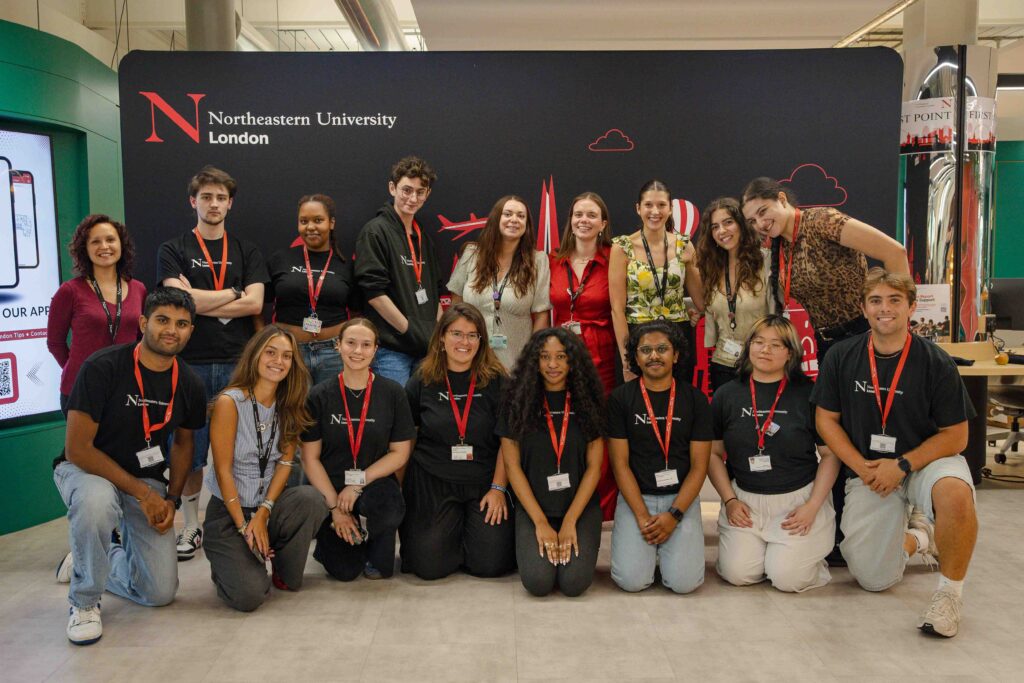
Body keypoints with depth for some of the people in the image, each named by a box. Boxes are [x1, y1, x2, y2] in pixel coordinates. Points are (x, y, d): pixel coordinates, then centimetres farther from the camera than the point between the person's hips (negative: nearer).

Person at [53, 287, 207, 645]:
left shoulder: (189, 385, -6)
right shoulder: (102, 367, -21)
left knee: (161, 592, -3)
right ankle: (84, 602, -15)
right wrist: (142, 493, -22)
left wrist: (171, 499, -3)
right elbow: (77, 449, -22)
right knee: (97, 499, -42)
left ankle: (87, 562, 28)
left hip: (147, 481, 4)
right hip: (85, 470, -4)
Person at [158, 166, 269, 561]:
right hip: (191, 362, -1)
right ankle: (191, 527, 18)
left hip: (238, 363, 1)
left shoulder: (246, 252, 12)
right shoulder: (174, 250, 8)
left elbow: (254, 304, -3)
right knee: (190, 453, 4)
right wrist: (232, 294, -2)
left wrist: (199, 302, -8)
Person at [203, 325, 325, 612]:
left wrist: (262, 514, -16)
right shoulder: (230, 402, -13)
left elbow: (285, 462, -3)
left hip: (270, 505, 4)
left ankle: (286, 574, -3)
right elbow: (223, 471, -14)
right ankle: (230, 563, 15)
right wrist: (244, 528, -16)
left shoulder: (289, 407, 2)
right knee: (249, 595, -22)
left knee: (311, 498, -30)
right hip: (227, 511, -4)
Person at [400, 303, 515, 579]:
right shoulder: (422, 382, 2)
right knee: (430, 565, -7)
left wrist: (498, 487, -10)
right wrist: (398, 489, 2)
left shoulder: (496, 381, -2)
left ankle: (469, 528, 24)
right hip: (432, 481, 1)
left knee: (490, 564, -9)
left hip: (485, 481, 0)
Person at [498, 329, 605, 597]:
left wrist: (570, 521, -10)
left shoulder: (587, 402, 1)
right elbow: (512, 466, -3)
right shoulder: (518, 401, -1)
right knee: (538, 581, -21)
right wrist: (541, 522, -9)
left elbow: (594, 467, 0)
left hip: (580, 507, 0)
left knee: (574, 582, -19)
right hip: (533, 507, 0)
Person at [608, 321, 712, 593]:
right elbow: (620, 463, -4)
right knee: (631, 580, -16)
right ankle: (649, 547, 16)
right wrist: (642, 517, -13)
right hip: (635, 497, 0)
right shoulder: (620, 398, -2)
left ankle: (665, 547, 16)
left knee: (684, 581, -16)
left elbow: (699, 465, -1)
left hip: (681, 498, 1)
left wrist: (674, 515, -12)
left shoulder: (694, 399, 1)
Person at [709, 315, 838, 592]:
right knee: (737, 574, -12)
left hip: (798, 499, -2)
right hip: (745, 500, 2)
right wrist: (729, 500, -3)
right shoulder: (726, 395, 3)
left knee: (788, 578, -13)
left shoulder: (808, 393, -4)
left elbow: (830, 454, -1)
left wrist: (812, 506, -9)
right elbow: (713, 453, 7)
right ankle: (760, 546, 21)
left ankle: (808, 550, 20)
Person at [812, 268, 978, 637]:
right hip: (866, 471, 2)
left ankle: (950, 591, -14)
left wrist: (902, 465, -20)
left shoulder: (936, 363, -12)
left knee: (955, 493, -39)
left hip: (927, 460, -2)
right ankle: (917, 536, 34)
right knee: (873, 579, 1)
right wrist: (863, 468, -13)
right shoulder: (841, 357, -6)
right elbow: (826, 419, 0)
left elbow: (955, 435, -8)